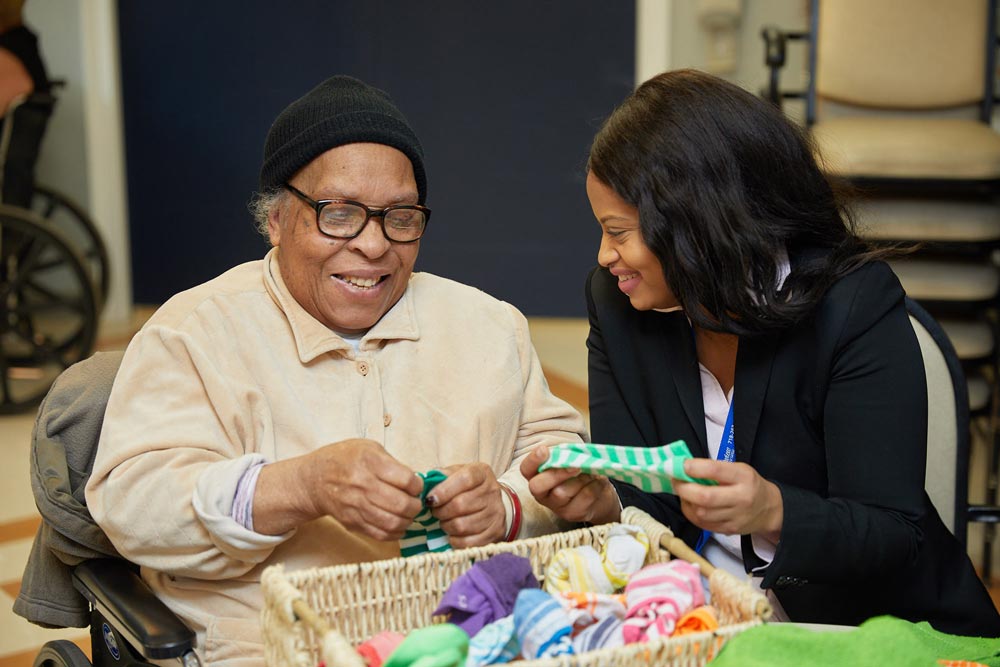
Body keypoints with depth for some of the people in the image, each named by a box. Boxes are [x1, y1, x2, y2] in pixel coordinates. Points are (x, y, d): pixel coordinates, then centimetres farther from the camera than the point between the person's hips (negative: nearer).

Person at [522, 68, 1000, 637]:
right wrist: (603, 503, -22)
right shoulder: (614, 300, -1)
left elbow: (892, 535, -16)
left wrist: (773, 511, -34)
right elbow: (647, 502, 0)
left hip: (869, 624, -2)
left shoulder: (856, 305, -14)